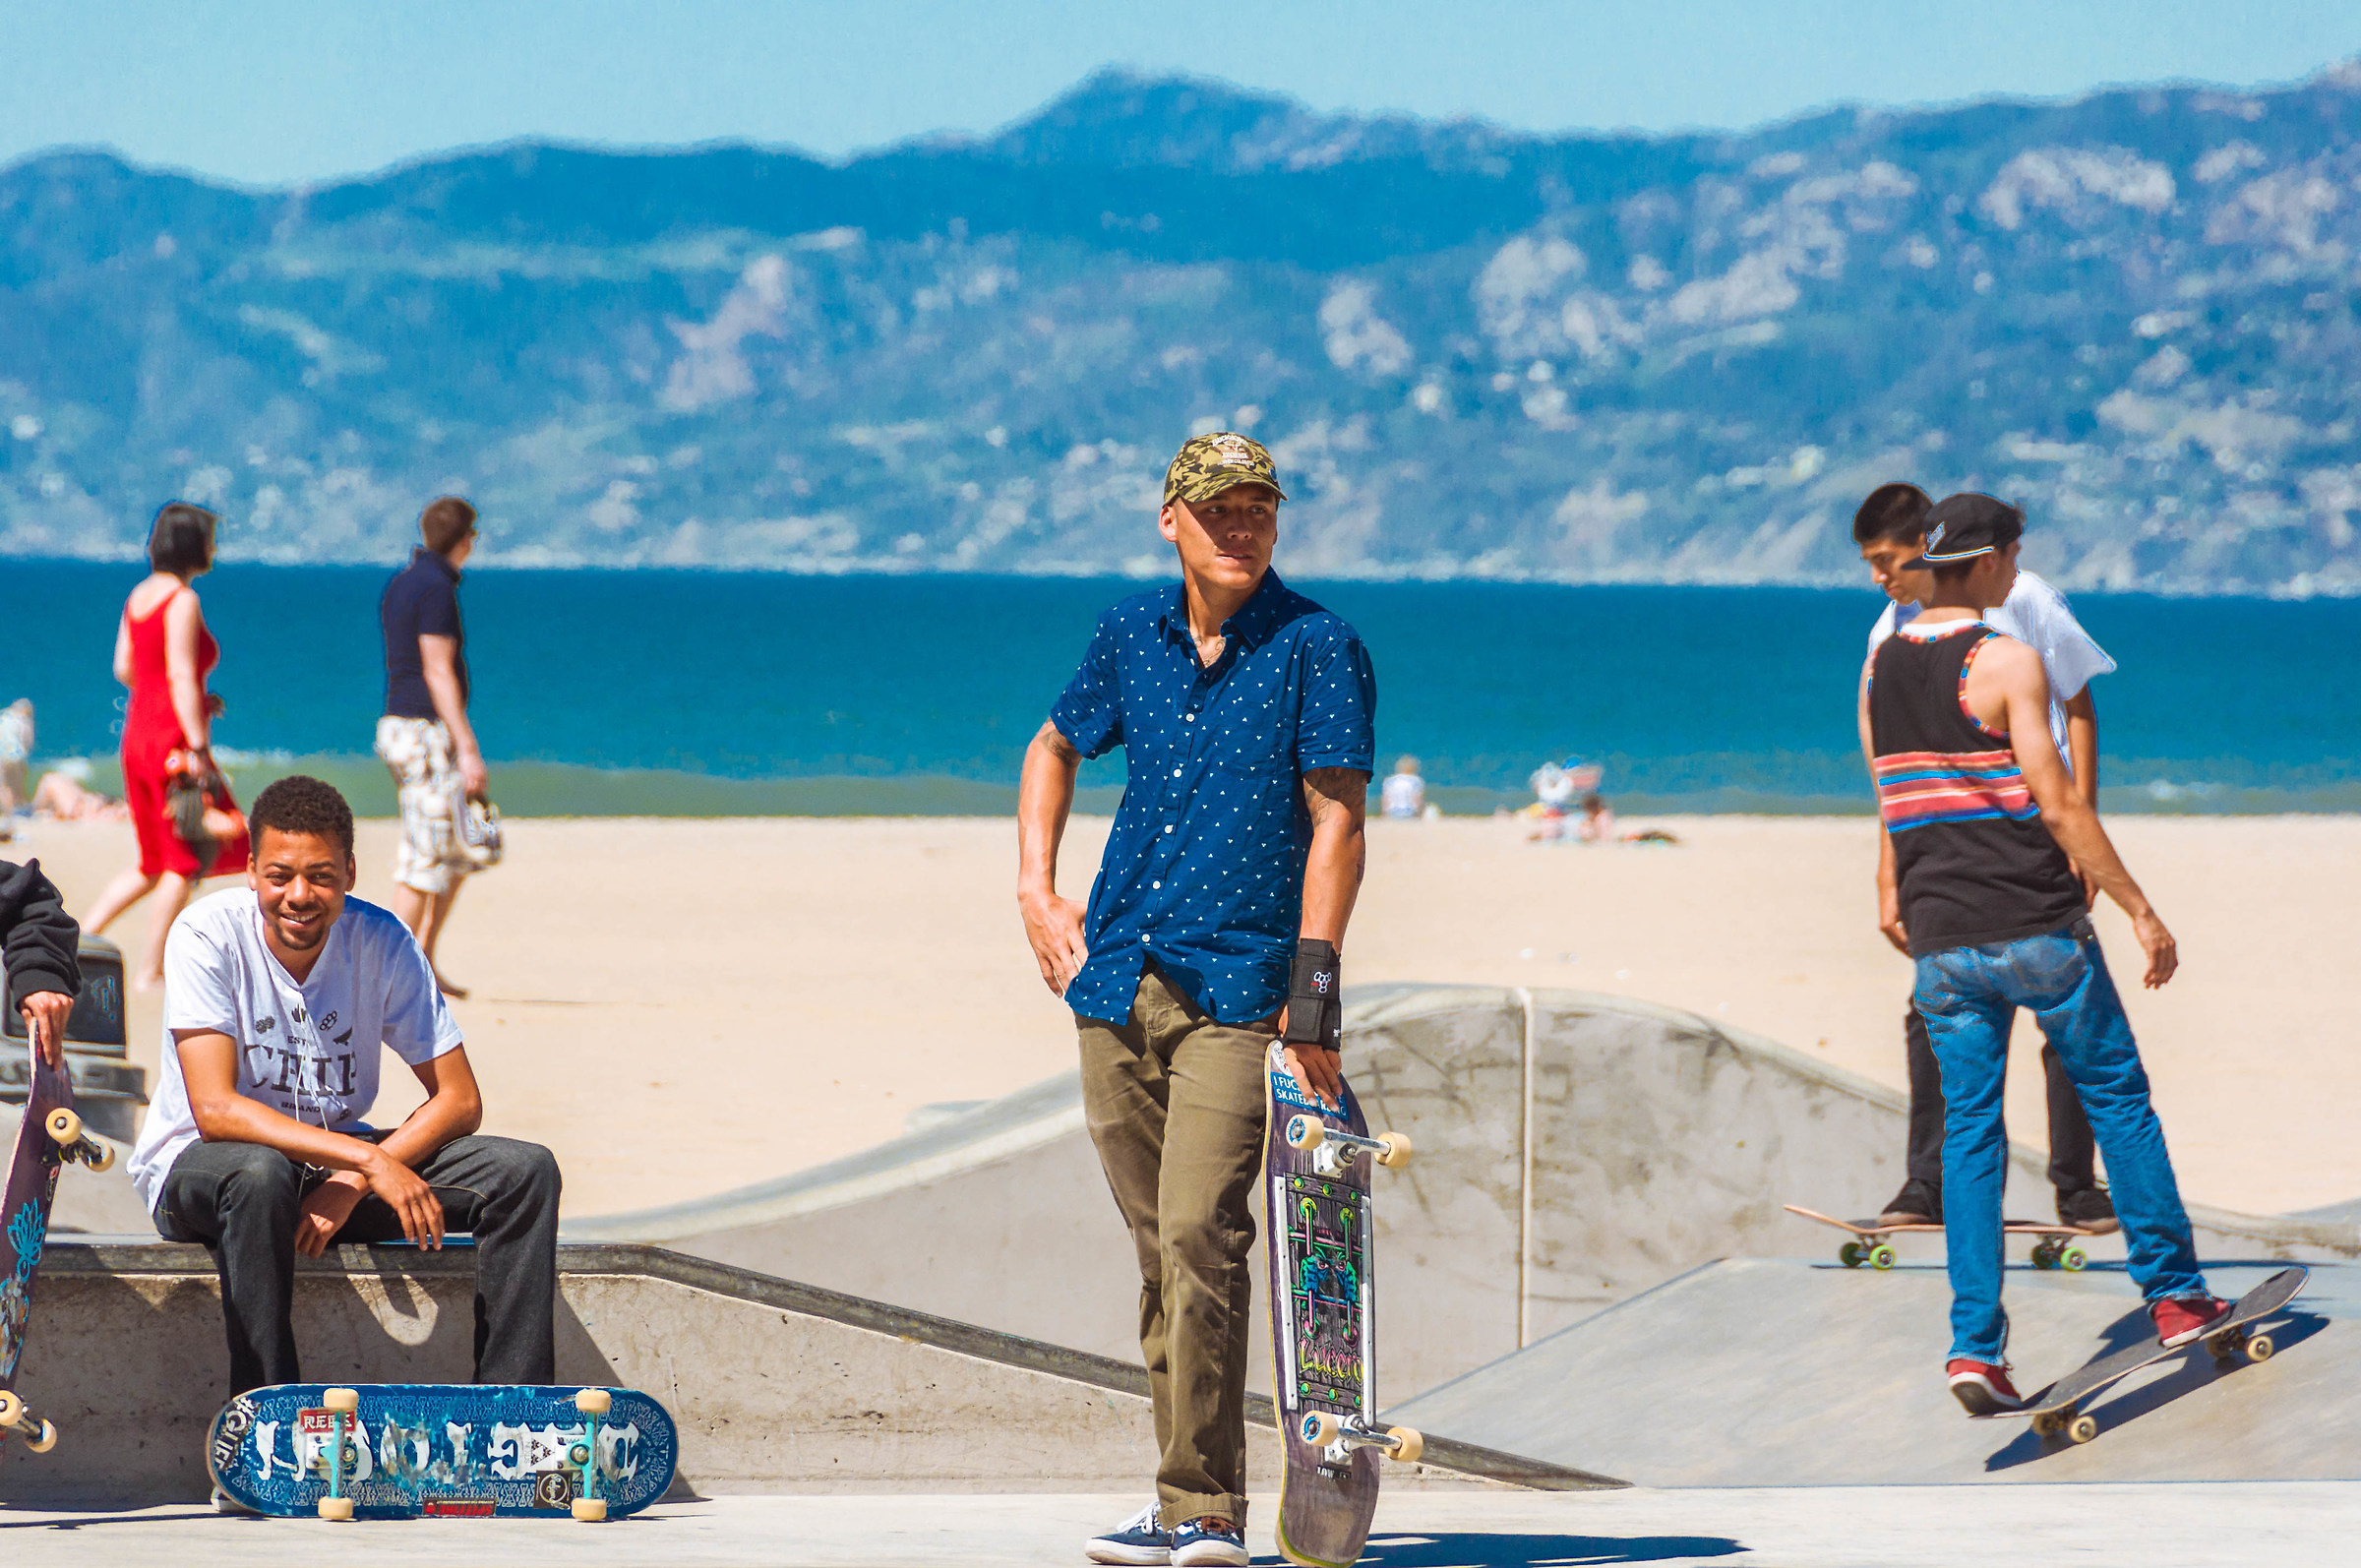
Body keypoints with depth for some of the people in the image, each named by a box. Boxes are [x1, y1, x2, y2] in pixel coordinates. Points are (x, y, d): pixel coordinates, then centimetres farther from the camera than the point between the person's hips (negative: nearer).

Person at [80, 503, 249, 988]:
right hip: (173, 736, -9)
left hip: (138, 730, 9)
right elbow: (180, 677, -19)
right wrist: (197, 747, -20)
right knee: (185, 860, 2)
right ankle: (150, 969, 5)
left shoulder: (140, 594, 12)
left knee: (155, 864, 16)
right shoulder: (182, 601, -14)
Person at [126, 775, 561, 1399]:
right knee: (259, 1174, -40)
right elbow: (214, 1109, -28)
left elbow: (460, 1102, -7)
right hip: (196, 1163, -4)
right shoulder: (209, 935, -18)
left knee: (525, 1172, -14)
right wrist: (369, 1161, -36)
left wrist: (351, 1183, -22)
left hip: (337, 1157, 4)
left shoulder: (381, 940, -8)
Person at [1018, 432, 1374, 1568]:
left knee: (1199, 1234, -16)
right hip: (1118, 983, 5)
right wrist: (1034, 893, 15)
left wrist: (1311, 988, -16)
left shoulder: (1316, 649, -5)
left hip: (1239, 989, -5)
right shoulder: (1131, 635, 10)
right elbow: (1054, 749, 27)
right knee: (1157, 1248, 8)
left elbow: (1336, 822, -9)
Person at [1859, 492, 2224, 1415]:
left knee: (1969, 1132, 7)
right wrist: (2140, 910, -11)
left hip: (1942, 942, 5)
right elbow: (2057, 804, -15)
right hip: (2036, 925, -5)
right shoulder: (2007, 662, -11)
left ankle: (1975, 1346, -1)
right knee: (2117, 1098, 11)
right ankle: (2174, 1296, 15)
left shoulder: (1877, 671, 7)